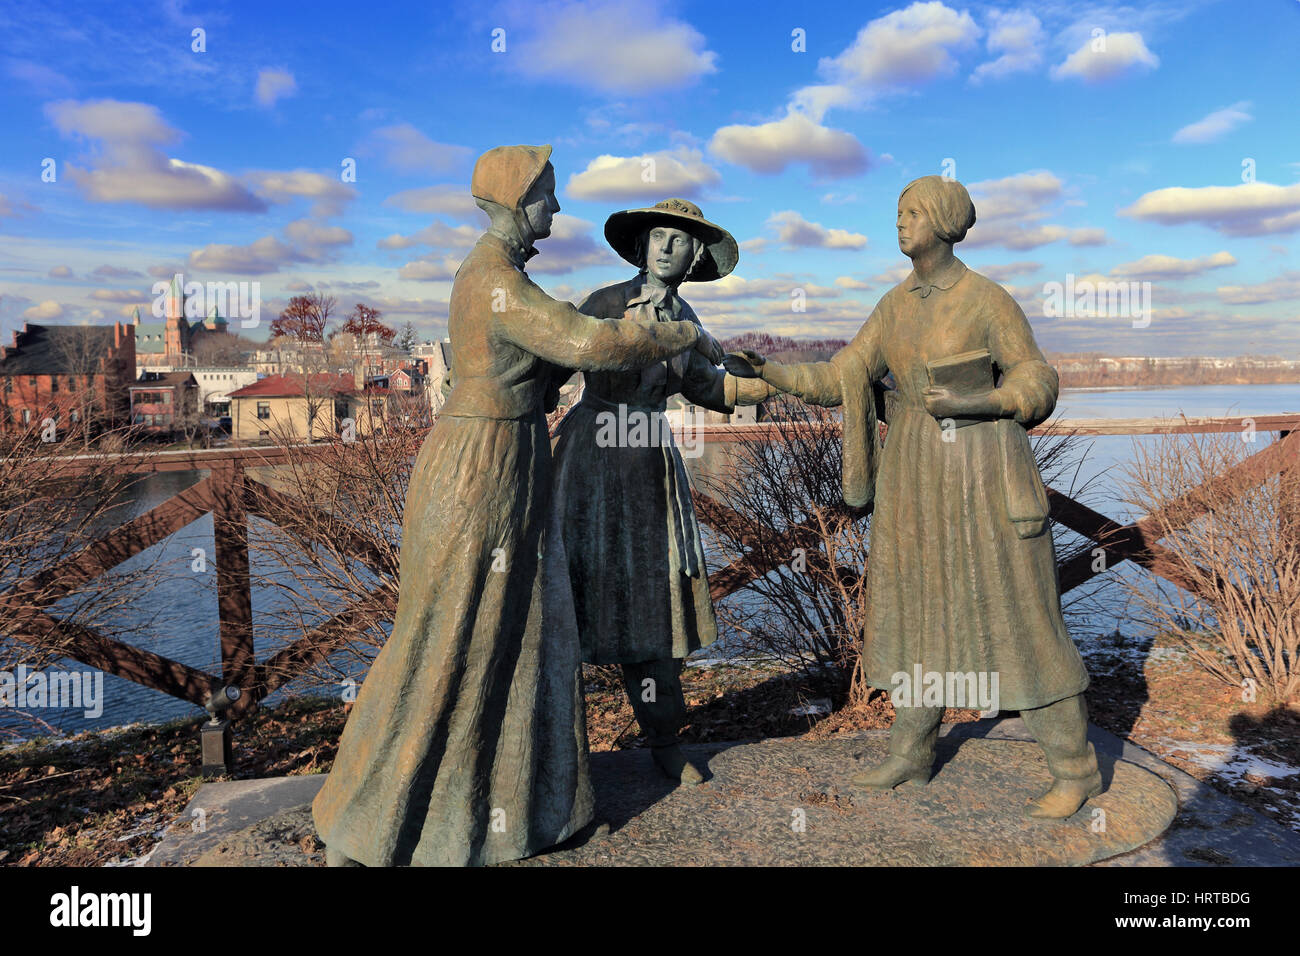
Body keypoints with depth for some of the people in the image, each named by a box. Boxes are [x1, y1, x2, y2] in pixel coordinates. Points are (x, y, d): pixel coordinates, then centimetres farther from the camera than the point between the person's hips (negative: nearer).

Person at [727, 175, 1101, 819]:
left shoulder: (989, 299, -7)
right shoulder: (895, 305, 9)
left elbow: (1036, 385, -4)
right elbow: (840, 381, 7)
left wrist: (971, 403, -21)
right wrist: (766, 372, -5)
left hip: (982, 472, -6)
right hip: (914, 476, 6)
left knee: (1017, 616, -2)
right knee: (915, 609, 11)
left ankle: (1076, 769, 13)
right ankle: (911, 755, 25)